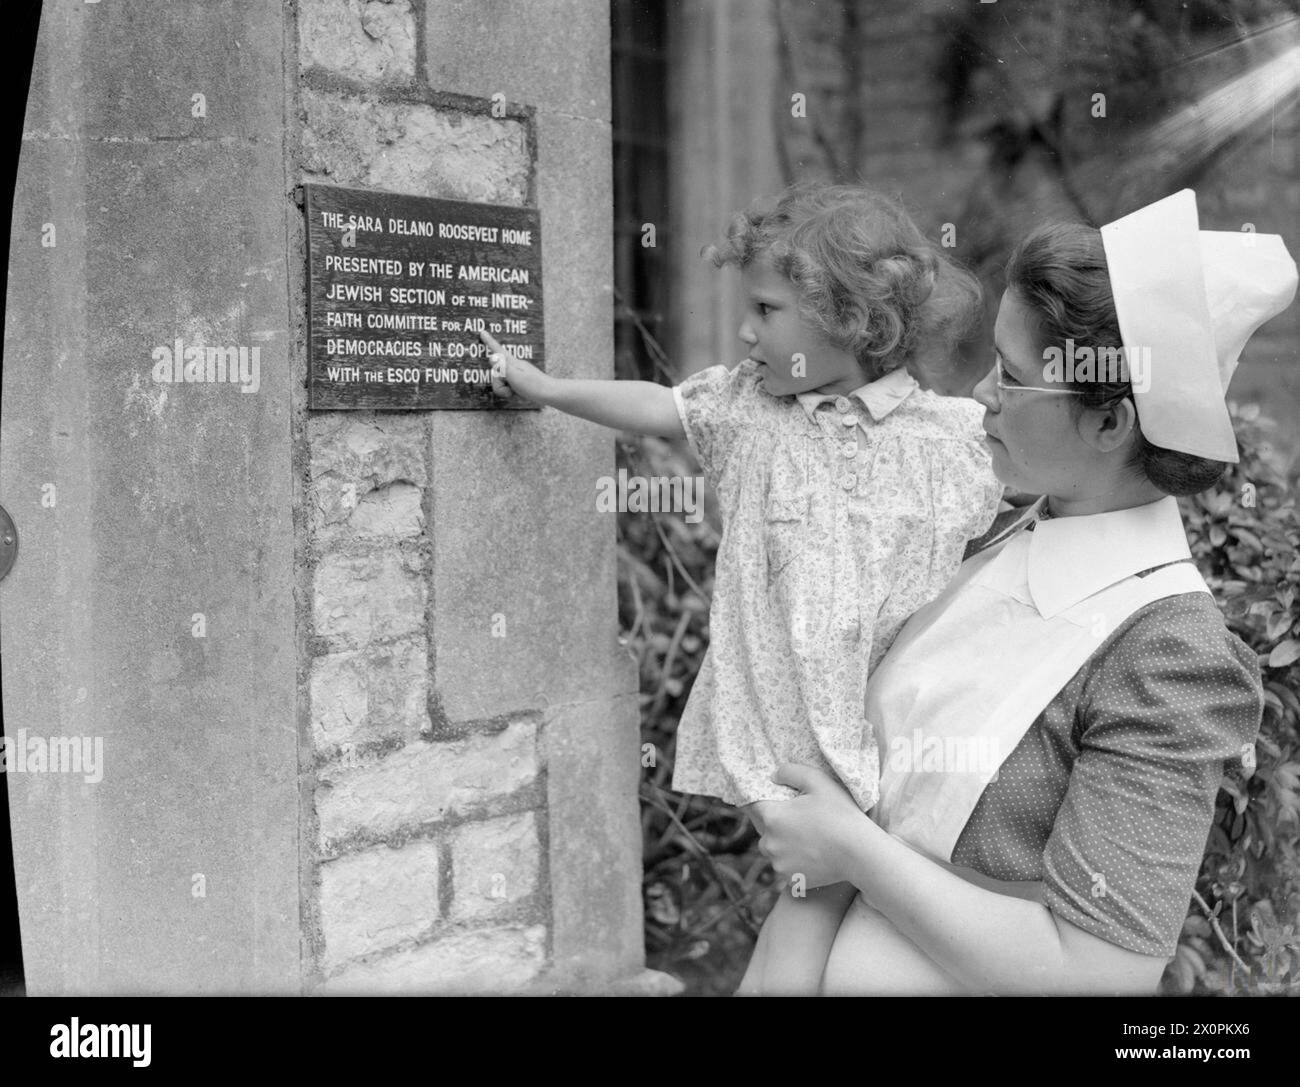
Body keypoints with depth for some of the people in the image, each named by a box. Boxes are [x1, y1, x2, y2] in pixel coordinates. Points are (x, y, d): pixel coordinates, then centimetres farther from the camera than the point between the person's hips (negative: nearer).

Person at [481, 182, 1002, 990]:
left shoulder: (957, 438, -3)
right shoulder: (747, 408, 3)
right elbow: (656, 407, 15)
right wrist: (542, 386, 21)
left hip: (906, 753, -2)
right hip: (789, 746, 2)